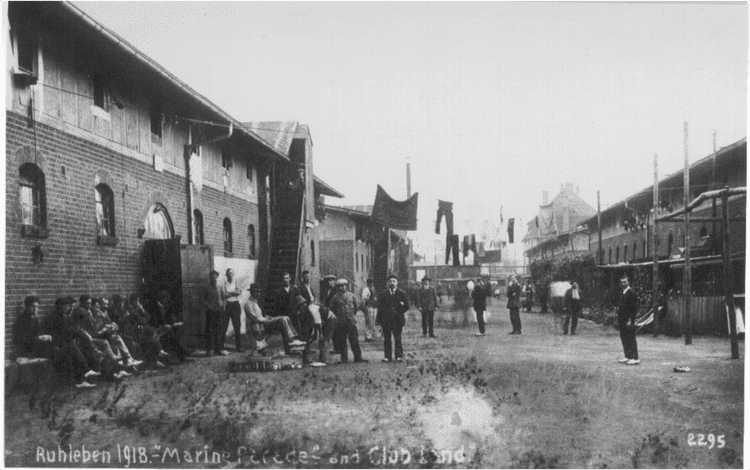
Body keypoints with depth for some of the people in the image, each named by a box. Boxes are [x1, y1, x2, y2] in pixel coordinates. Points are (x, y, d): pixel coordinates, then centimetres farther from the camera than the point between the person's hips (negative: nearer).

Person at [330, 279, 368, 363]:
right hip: (341, 322, 0)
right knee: (342, 341, 3)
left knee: (354, 340, -1)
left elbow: (355, 306, 16)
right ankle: (344, 359, 10)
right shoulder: (335, 297, 2)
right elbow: (332, 309, 11)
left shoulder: (351, 295, 6)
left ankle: (358, 357, 4)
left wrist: (353, 315, 10)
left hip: (351, 321, 0)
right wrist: (338, 315, 6)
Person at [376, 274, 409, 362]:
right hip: (386, 320, 1)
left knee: (398, 339, -2)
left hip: (397, 320, -1)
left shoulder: (401, 294, 5)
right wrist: (378, 319, -1)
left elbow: (406, 306, 5)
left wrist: (399, 312, -3)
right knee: (386, 339, 2)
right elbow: (380, 307, 6)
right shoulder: (383, 294, 7)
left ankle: (399, 356, 3)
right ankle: (387, 356, 6)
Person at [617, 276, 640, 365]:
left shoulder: (631, 293, -11)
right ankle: (627, 357, 18)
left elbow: (634, 308, -15)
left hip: (629, 321, -9)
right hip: (622, 321, 9)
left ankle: (635, 358, -2)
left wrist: (630, 320, -19)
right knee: (624, 338, 11)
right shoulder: (622, 294, 15)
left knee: (631, 339, -6)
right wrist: (618, 319, 15)